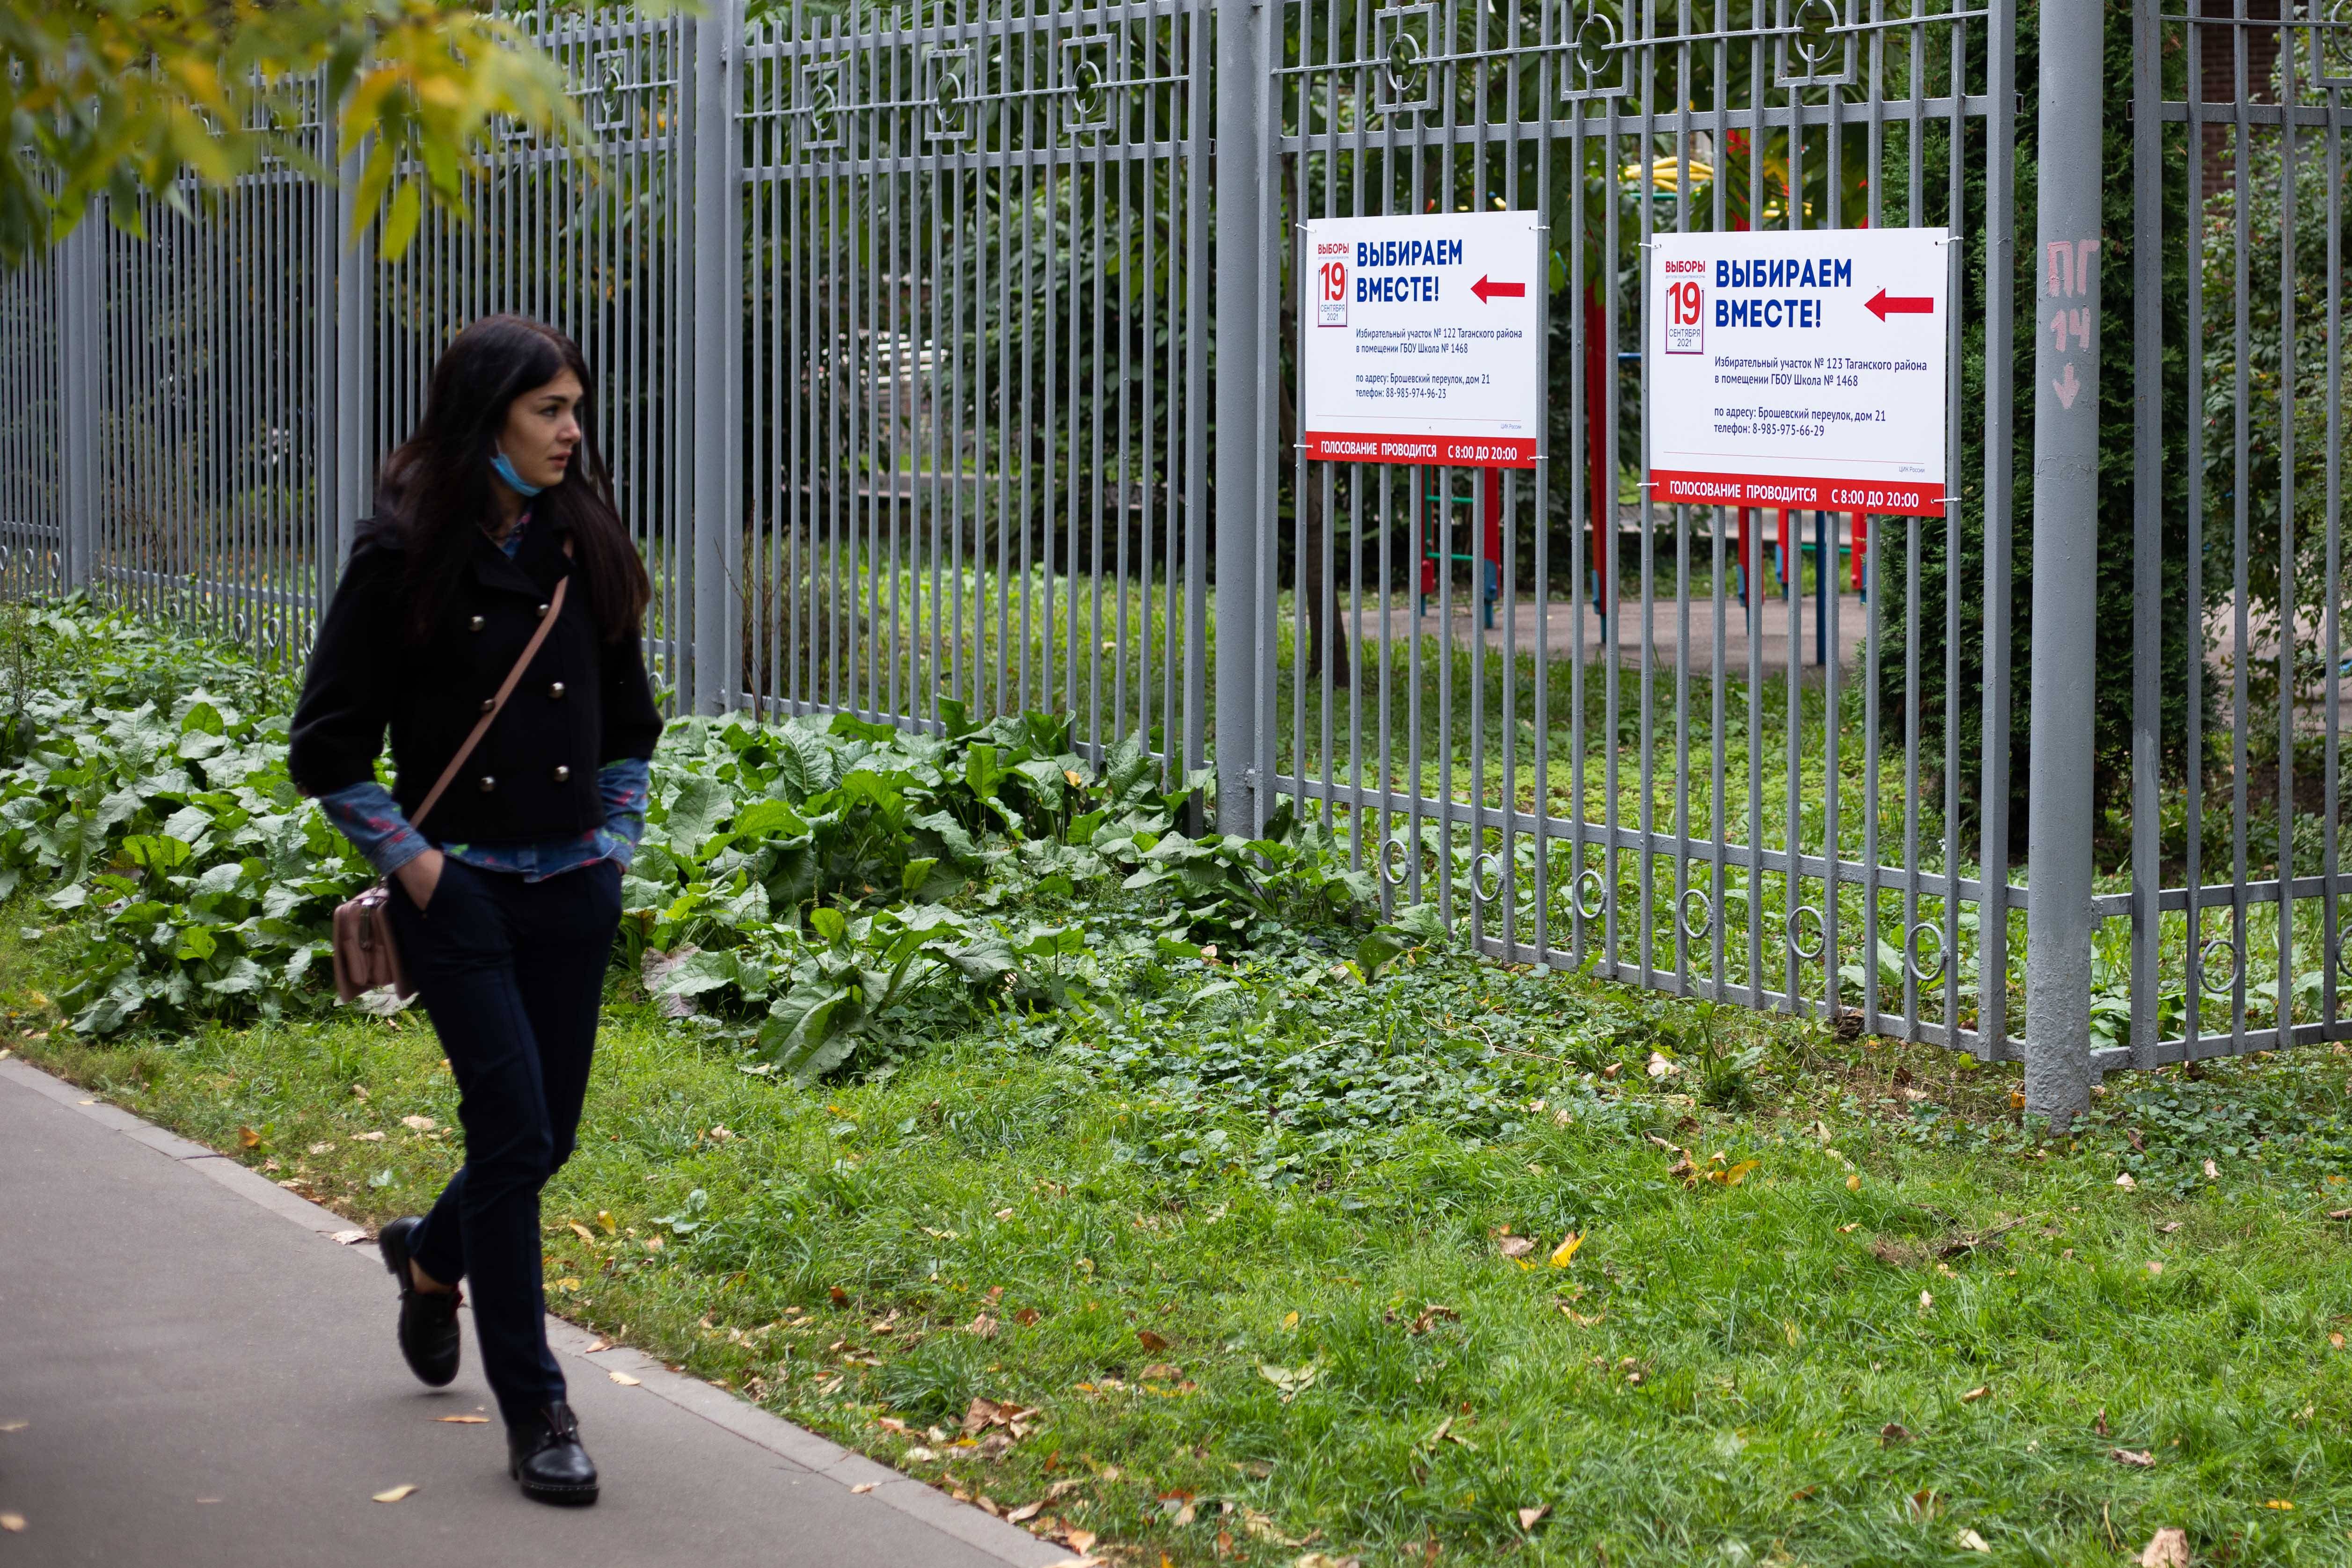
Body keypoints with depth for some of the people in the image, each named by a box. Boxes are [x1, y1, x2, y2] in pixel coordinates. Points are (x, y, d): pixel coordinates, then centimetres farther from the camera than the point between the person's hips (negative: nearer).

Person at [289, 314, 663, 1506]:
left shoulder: (586, 548, 6)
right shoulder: (403, 555, -8)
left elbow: (629, 724, 18)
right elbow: (327, 749, -5)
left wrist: (615, 847, 8)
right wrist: (412, 863, -9)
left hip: (572, 894, 5)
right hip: (461, 890, -5)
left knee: (547, 1136, 10)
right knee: (515, 1130, -9)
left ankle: (430, 1258, 43)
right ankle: (535, 1415, 0)